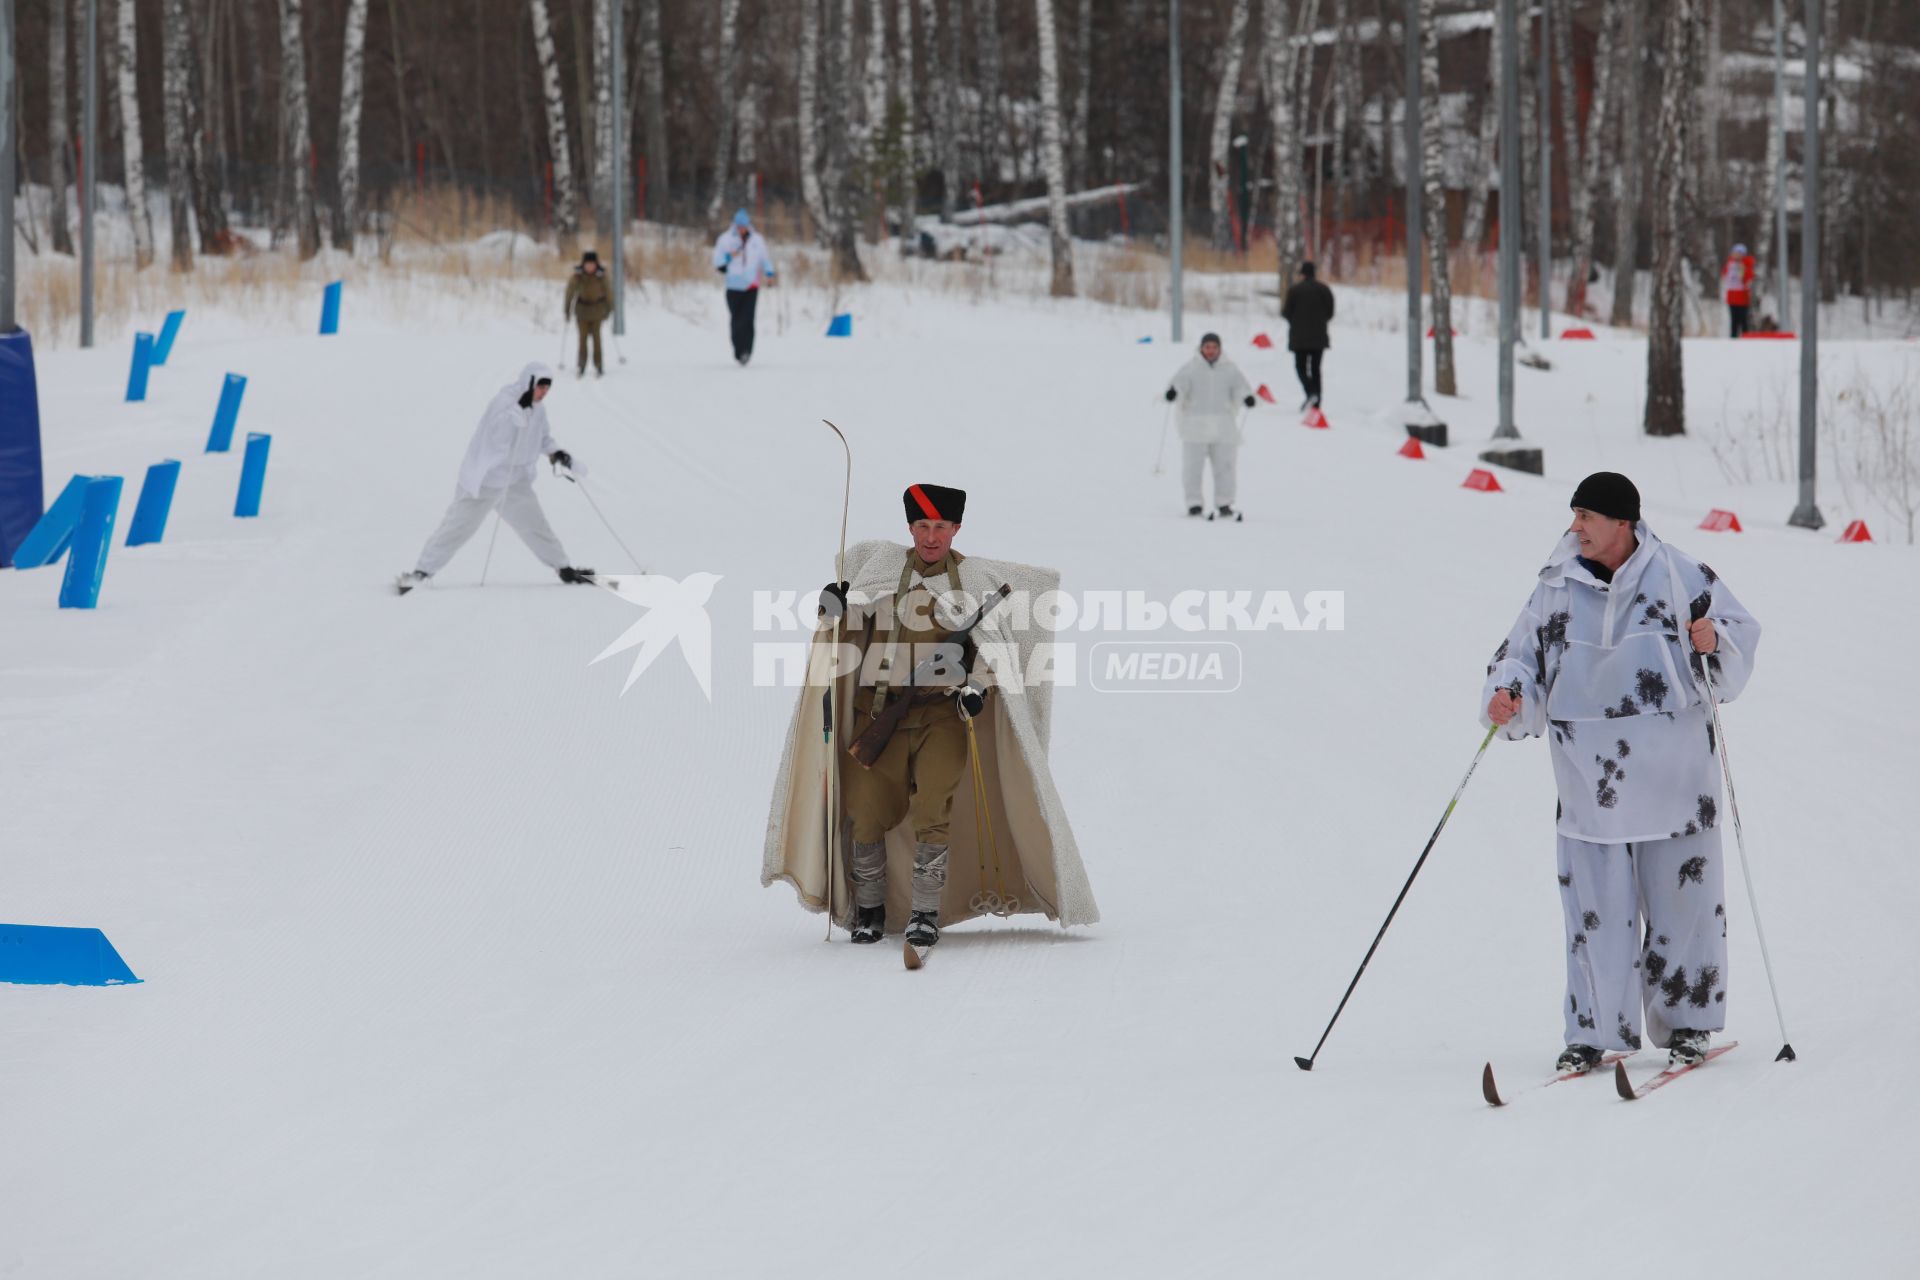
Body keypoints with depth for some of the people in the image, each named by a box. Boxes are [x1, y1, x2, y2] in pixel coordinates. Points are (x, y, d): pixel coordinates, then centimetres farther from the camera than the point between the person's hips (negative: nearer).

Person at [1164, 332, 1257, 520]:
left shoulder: (1229, 369, 10)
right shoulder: (1191, 368, 4)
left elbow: (1239, 384, -4)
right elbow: (1180, 381, -11)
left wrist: (1247, 396, -26)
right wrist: (1172, 391, -35)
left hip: (1223, 425, 2)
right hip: (1195, 425, -2)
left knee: (1225, 466, 1)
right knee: (1193, 467, -3)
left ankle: (1225, 506, 8)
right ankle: (1194, 504, 4)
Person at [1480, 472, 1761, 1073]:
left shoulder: (1678, 575, -1)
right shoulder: (1557, 586, 6)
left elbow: (1740, 630, 6)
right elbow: (1522, 653, 12)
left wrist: (1713, 641, -16)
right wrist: (1506, 694, -8)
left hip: (1670, 769, -2)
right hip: (1589, 771, 2)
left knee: (1679, 894, 4)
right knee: (1595, 906, 0)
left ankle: (1686, 1022, 17)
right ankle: (1595, 1031, 7)